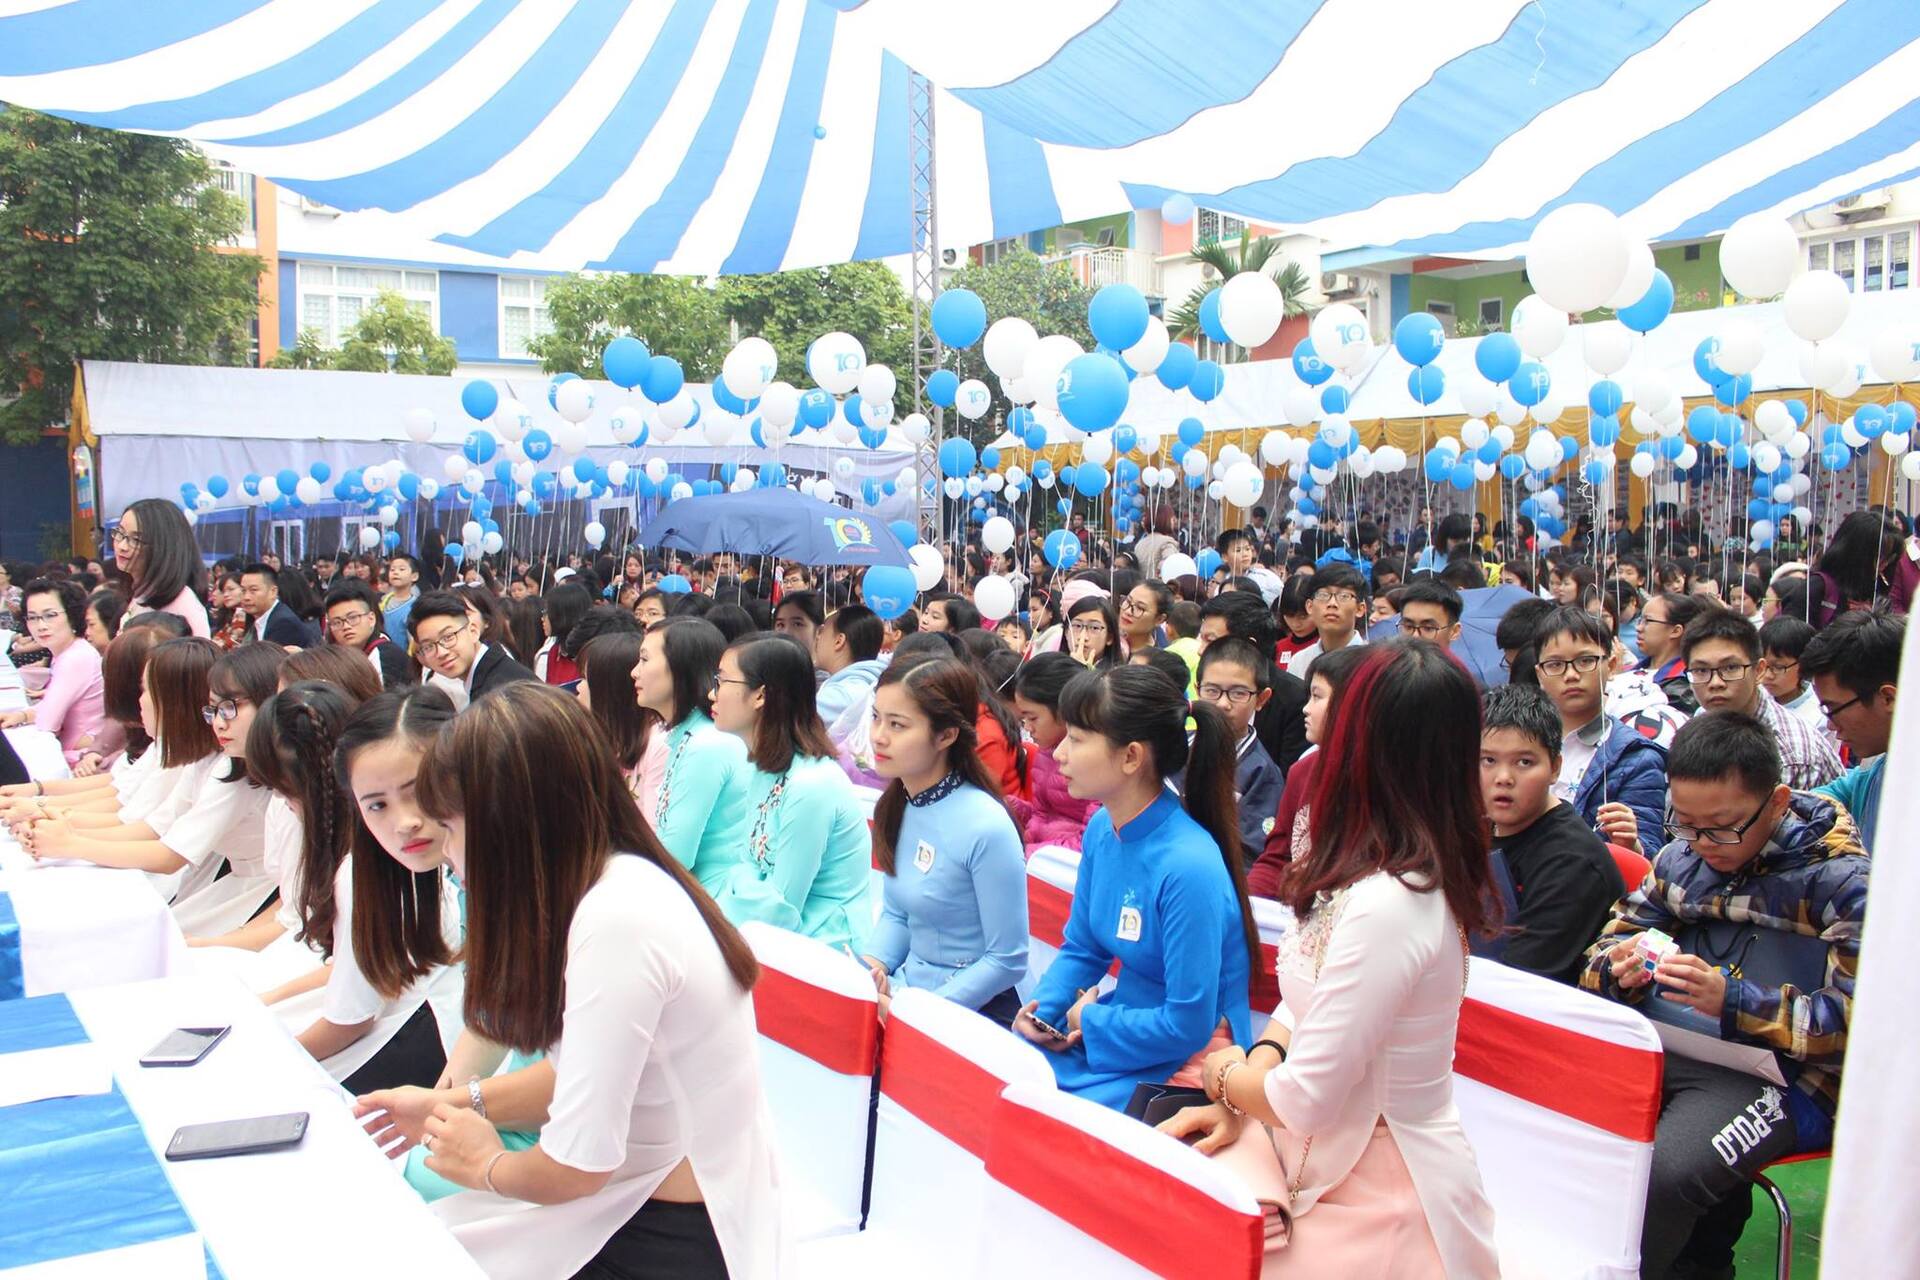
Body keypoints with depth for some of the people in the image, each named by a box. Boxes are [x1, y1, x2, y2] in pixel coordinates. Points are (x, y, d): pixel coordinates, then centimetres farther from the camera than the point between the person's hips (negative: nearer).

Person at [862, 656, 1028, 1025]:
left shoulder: (986, 828, -22)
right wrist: (871, 963, -6)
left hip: (971, 1010, -7)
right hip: (903, 989, 7)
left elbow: (1008, 961, -17)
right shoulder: (896, 805, 1)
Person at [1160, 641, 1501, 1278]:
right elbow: (1307, 997, 13)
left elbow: (1304, 1100, -24)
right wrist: (1245, 1084, -2)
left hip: (1376, 1215, -8)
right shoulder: (1416, 871, 1)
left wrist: (1225, 1075, -3)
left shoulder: (1385, 906, -29)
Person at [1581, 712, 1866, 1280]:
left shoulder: (1840, 880, -5)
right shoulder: (1681, 857, 11)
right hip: (1662, 1049, 5)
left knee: (1659, 1176, -32)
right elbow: (1608, 946, 17)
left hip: (1777, 1074, -5)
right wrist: (1622, 970, -9)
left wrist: (1731, 1001, -24)